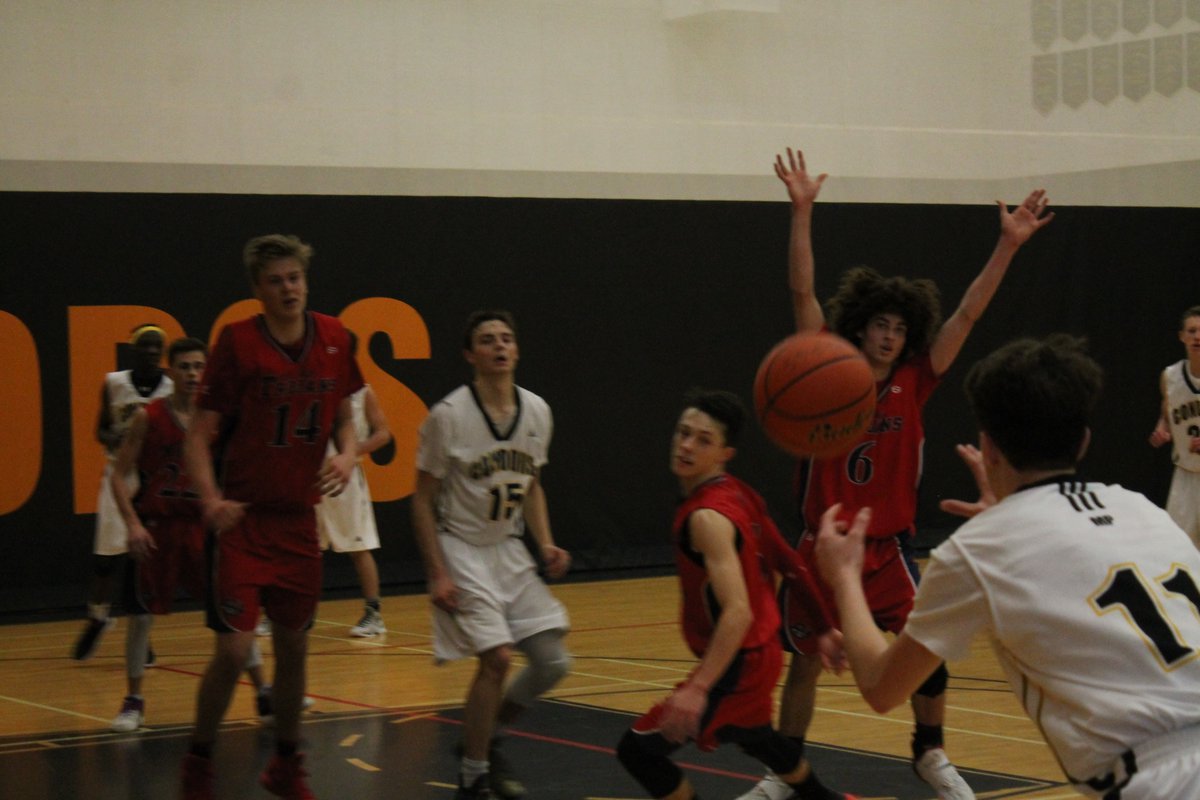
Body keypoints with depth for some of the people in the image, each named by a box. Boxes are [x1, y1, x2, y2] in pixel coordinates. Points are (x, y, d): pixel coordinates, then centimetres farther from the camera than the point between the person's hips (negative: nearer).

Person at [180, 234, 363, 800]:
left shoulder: (333, 339, 3)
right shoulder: (238, 341, -11)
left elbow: (343, 415, 17)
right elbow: (199, 434, -10)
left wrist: (346, 455, -5)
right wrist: (210, 497, -27)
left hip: (299, 519, 5)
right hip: (243, 519, -4)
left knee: (294, 647, 13)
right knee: (234, 648, -11)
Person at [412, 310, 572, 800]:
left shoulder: (536, 412, 1)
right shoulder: (448, 415, -15)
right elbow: (423, 499, -10)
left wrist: (545, 544, 1)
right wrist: (437, 574, -15)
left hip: (510, 550, 6)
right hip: (462, 552, -6)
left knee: (553, 661, 0)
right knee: (496, 659, -16)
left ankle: (486, 738, 23)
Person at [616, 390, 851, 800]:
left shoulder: (707, 516, -25)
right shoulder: (737, 493, 2)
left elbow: (737, 612, -35)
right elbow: (789, 564, 11)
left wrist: (698, 688, -42)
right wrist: (827, 627, 20)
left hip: (738, 662, -10)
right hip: (762, 649, 10)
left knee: (639, 749, -10)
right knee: (753, 736, 36)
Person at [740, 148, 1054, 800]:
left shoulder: (914, 383, -2)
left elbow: (967, 313, -6)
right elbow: (802, 291, -15)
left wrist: (1008, 244, -12)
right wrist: (802, 211, -24)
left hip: (887, 549, 1)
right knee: (804, 663, 7)